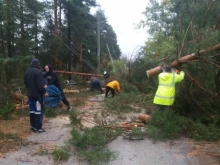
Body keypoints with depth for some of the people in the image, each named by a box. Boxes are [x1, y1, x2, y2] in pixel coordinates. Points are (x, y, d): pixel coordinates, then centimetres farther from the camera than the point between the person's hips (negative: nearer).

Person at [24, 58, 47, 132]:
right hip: (37, 94, -8)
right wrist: (44, 92, -10)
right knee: (38, 110, -2)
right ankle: (38, 127, 1)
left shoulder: (27, 71, 9)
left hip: (30, 94, 8)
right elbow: (40, 85, -21)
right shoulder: (38, 72, -18)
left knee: (32, 110, 14)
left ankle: (33, 126, 21)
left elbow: (26, 83, 17)